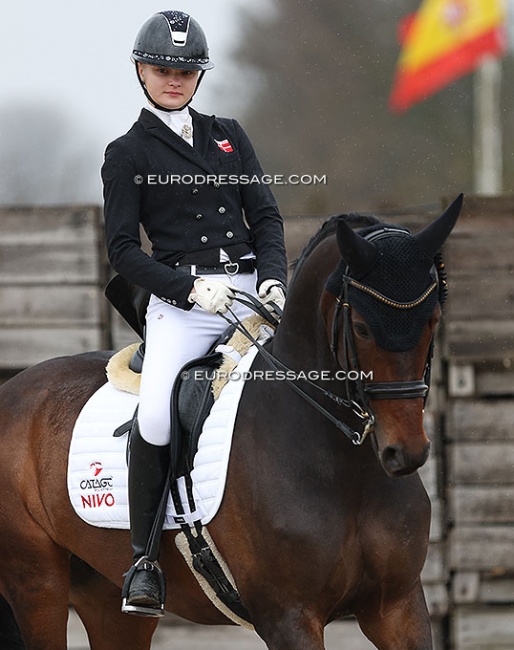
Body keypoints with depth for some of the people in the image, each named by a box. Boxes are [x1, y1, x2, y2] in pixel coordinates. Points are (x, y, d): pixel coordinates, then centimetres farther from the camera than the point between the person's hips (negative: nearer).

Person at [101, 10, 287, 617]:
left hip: (252, 287, 4)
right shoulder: (127, 155, 8)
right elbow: (122, 250, 1)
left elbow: (266, 216, 14)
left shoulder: (228, 136, 18)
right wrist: (191, 288, -12)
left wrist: (273, 278, -5)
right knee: (155, 416, -28)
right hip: (180, 299, -4)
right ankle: (144, 558, -15)